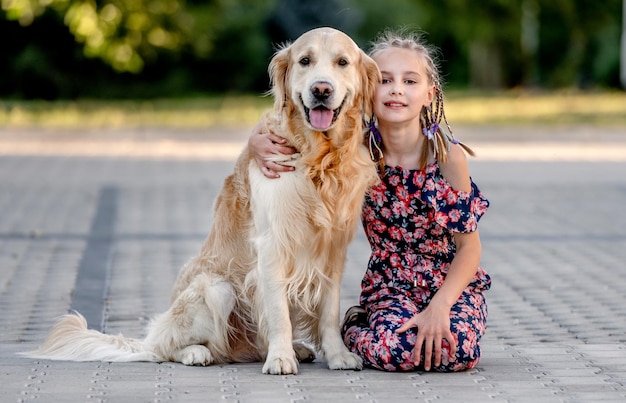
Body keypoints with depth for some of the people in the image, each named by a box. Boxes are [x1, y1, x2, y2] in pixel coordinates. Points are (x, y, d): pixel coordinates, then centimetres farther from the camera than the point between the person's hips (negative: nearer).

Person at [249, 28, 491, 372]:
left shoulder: (447, 154, -14)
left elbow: (468, 245, -10)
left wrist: (439, 307, -24)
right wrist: (258, 141, -19)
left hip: (453, 282, -1)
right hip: (389, 284, 1)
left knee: (457, 350, -31)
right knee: (395, 350, -30)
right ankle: (351, 327, 6)